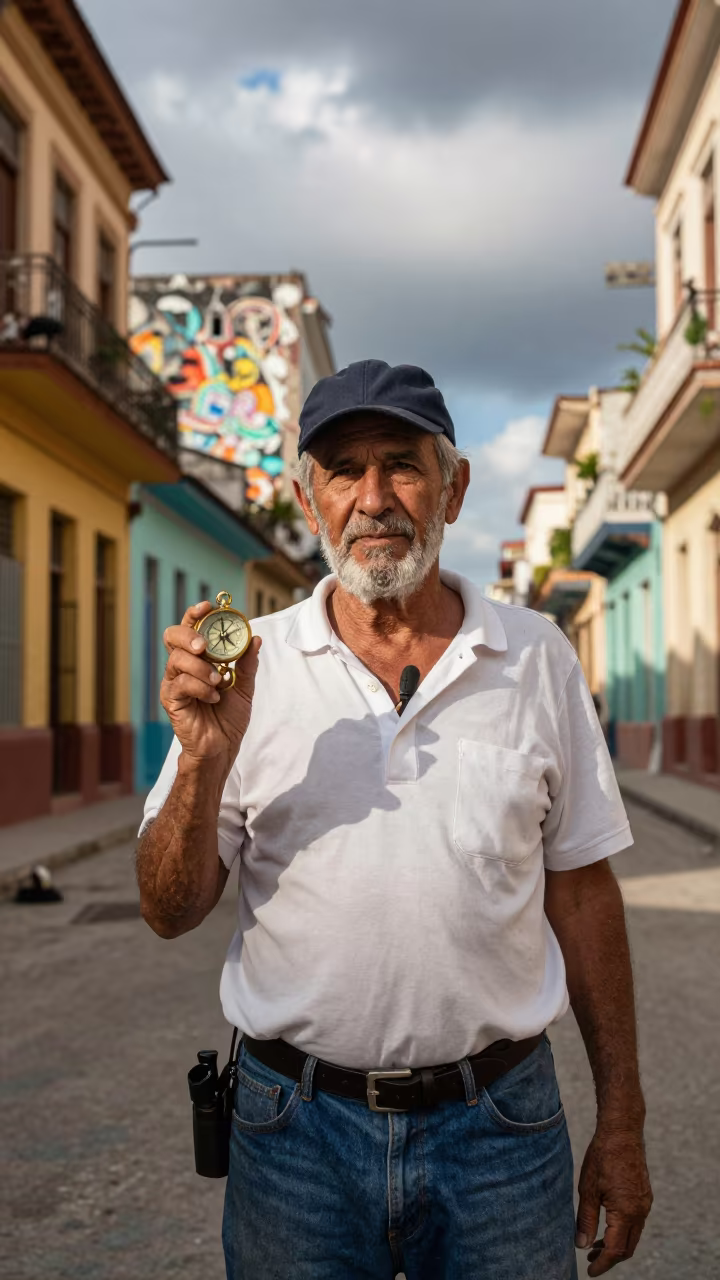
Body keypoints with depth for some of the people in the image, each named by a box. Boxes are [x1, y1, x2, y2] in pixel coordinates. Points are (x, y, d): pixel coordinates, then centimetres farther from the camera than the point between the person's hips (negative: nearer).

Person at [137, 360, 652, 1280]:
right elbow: (169, 914, -3)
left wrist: (621, 1122, 4)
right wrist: (206, 760, -21)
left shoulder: (536, 659, -1)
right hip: (296, 1126, 0)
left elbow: (581, 891, 3)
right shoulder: (248, 664, -3)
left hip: (497, 1126, 1)